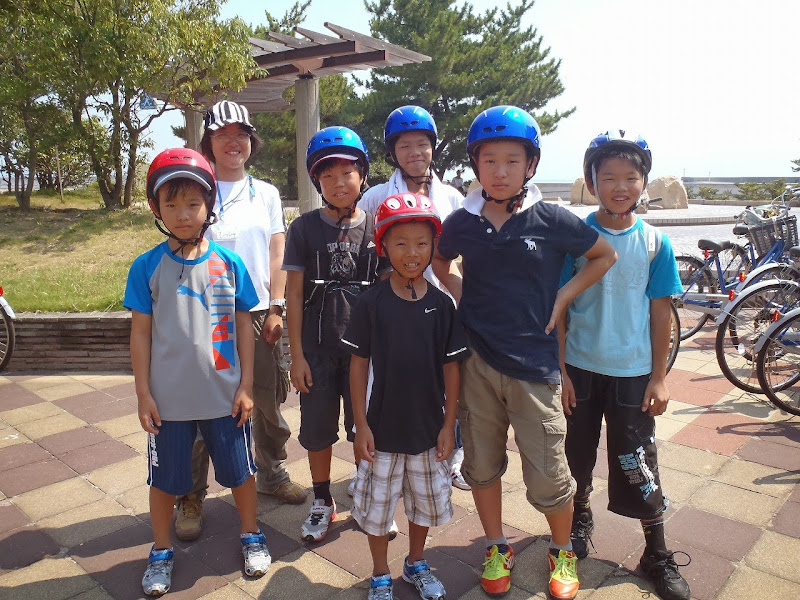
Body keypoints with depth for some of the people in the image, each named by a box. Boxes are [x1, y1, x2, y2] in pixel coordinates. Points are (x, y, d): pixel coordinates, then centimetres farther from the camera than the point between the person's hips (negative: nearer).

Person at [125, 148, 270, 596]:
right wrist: (144, 394, -3)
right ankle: (162, 553, 39)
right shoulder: (147, 267, -5)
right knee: (165, 479, 16)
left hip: (225, 395, 0)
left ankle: (252, 536, 39)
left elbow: (244, 326, -1)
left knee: (240, 470, 15)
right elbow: (141, 333, -1)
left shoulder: (229, 264, -5)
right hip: (169, 399, 0)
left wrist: (246, 386, -2)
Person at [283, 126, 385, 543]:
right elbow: (294, 294, -1)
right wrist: (297, 355, -5)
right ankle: (322, 503, 31)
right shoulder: (304, 228, -1)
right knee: (317, 430, 10)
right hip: (317, 348, 0)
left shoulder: (376, 228, 1)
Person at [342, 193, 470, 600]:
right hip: (383, 428, -2)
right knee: (377, 505, 12)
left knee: (425, 503, 19)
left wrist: (449, 423, -1)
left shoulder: (442, 305, -6)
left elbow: (451, 367, 0)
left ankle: (415, 565, 45)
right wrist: (361, 424, -7)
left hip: (428, 428, 2)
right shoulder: (371, 303, -10)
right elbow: (358, 365, -5)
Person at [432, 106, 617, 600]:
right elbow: (439, 261, 22)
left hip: (533, 362, -2)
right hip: (476, 361, 3)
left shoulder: (551, 219, -5)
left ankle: (563, 551, 35)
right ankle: (497, 549, 38)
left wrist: (562, 298, 0)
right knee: (482, 464, 14)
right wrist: (462, 295, 5)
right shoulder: (462, 222, 1)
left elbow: (605, 255, 9)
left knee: (548, 476, 5)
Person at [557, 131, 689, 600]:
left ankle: (658, 554, 27)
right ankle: (580, 518, 42)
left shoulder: (655, 242, -4)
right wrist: (560, 371, -6)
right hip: (580, 368, 0)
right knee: (578, 454, 16)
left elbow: (660, 313, 0)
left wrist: (660, 377, -1)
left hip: (633, 372, 0)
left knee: (639, 465, 8)